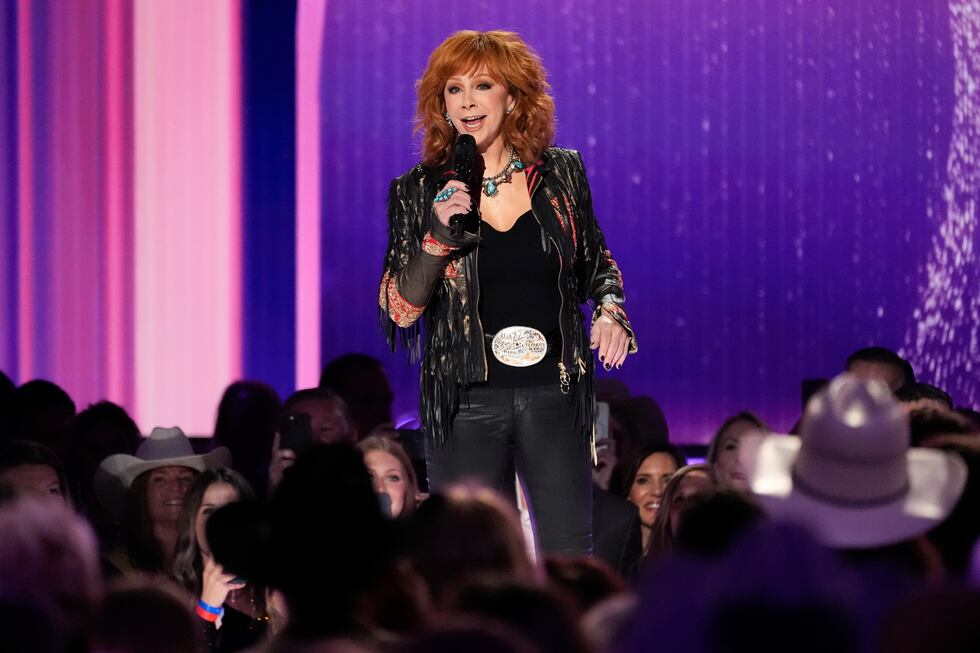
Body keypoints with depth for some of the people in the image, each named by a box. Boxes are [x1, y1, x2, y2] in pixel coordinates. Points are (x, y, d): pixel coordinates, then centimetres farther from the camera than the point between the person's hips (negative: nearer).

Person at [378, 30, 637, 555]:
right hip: (465, 399, -1)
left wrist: (609, 309, -2)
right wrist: (439, 237, -17)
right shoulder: (418, 192, 1)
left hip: (553, 394, 1)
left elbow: (596, 265, 19)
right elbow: (400, 310, -3)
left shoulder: (560, 174, 5)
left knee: (569, 555, -2)